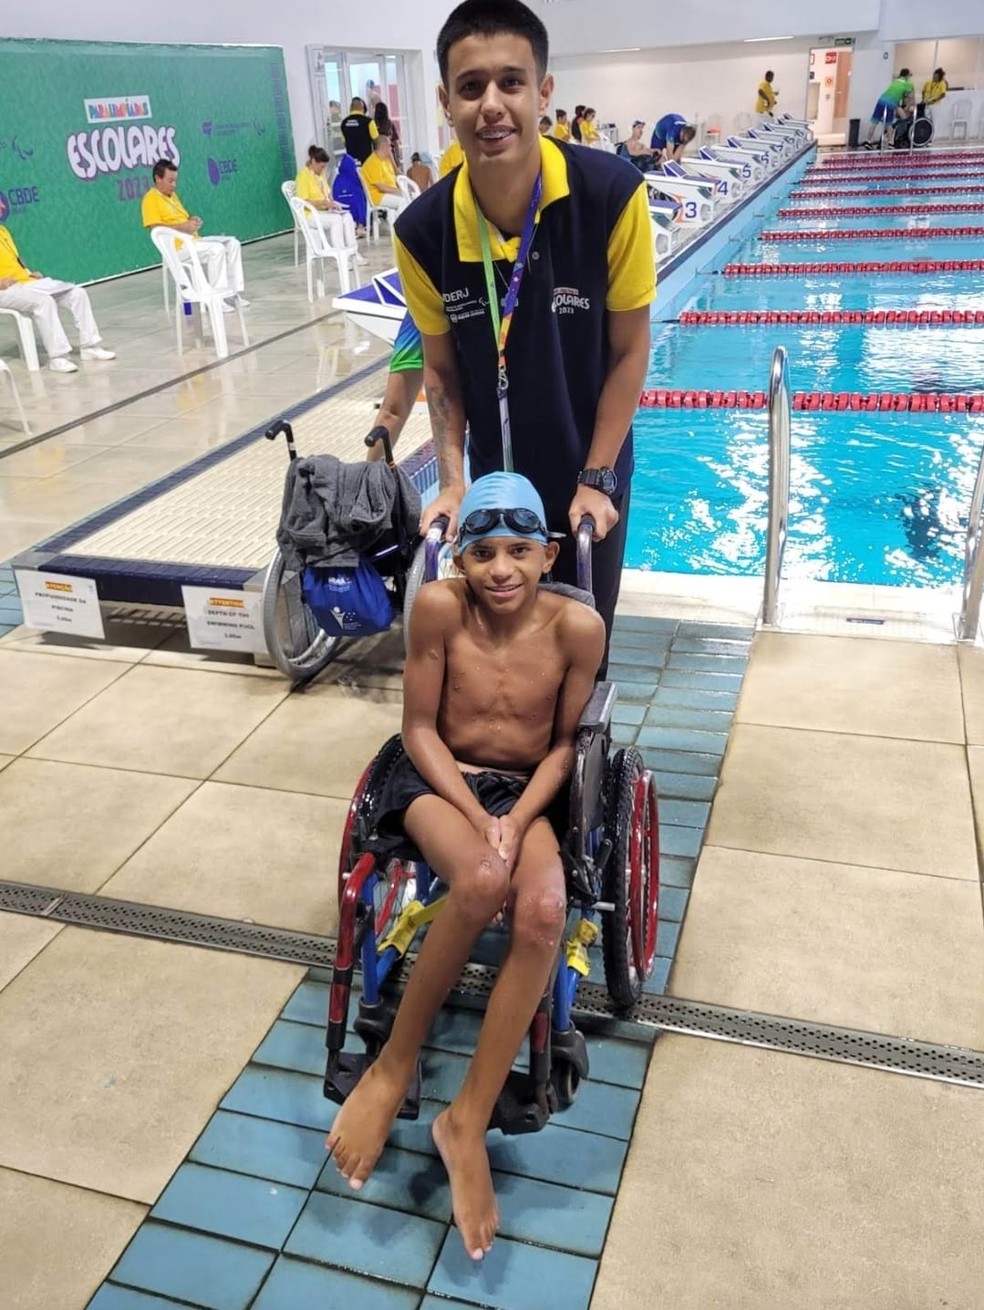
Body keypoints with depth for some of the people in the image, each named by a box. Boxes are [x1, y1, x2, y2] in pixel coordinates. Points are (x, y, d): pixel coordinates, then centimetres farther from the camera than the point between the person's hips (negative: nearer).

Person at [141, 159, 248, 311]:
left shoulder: (172, 195, 20)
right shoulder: (150, 199, -8)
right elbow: (156, 228, -18)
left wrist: (192, 220, 4)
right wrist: (182, 227, -23)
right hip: (176, 247, -9)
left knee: (233, 243, -3)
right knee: (216, 249, -29)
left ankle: (234, 291, -6)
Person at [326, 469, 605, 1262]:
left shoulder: (577, 626, -11)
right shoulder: (439, 606, -14)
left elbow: (564, 744, 0)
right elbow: (420, 729, -7)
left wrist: (517, 820, -16)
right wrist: (476, 817, -19)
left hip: (527, 791, 2)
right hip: (439, 779, -1)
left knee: (544, 912, -30)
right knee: (484, 881, -35)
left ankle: (468, 1119, -14)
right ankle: (396, 1061, -10)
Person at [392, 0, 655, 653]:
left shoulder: (612, 195, -22)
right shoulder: (424, 231, -15)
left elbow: (630, 350, -12)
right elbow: (442, 368, -2)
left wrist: (596, 479, -12)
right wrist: (453, 481, -9)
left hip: (591, 480, -1)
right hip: (496, 481, 2)